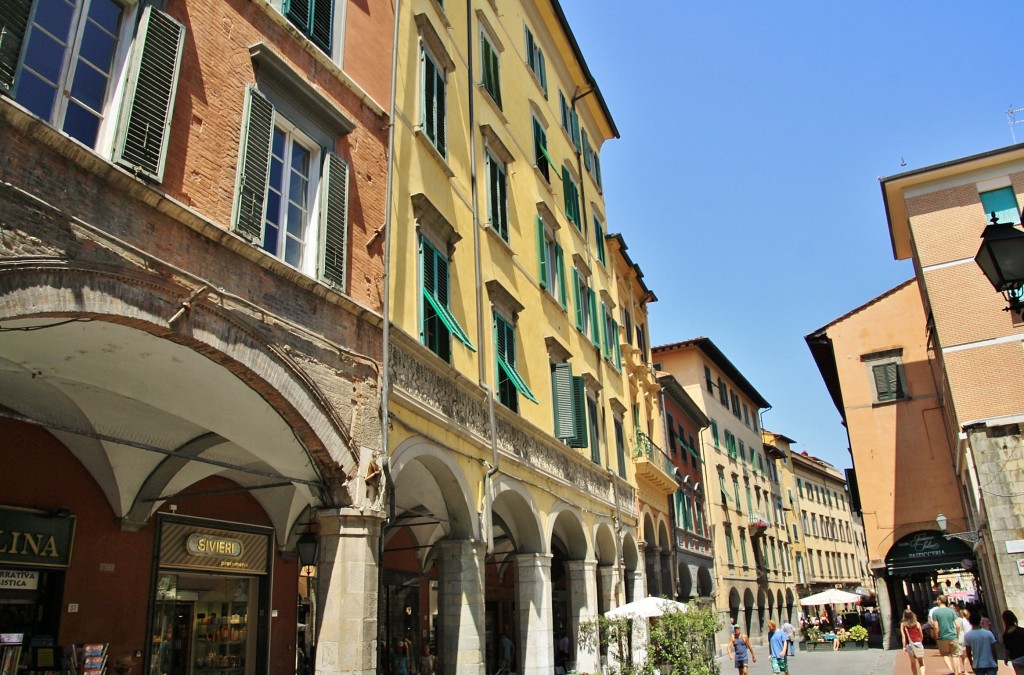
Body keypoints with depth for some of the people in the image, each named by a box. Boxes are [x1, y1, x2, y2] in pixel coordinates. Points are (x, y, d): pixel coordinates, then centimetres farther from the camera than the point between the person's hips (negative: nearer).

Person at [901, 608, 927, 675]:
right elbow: (921, 635, 6)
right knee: (921, 662, 5)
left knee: (913, 663, 16)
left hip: (909, 644, 1)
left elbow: (903, 636, -6)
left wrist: (904, 646, -2)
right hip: (918, 644, -1)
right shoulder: (917, 623, -2)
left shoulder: (903, 624, -2)